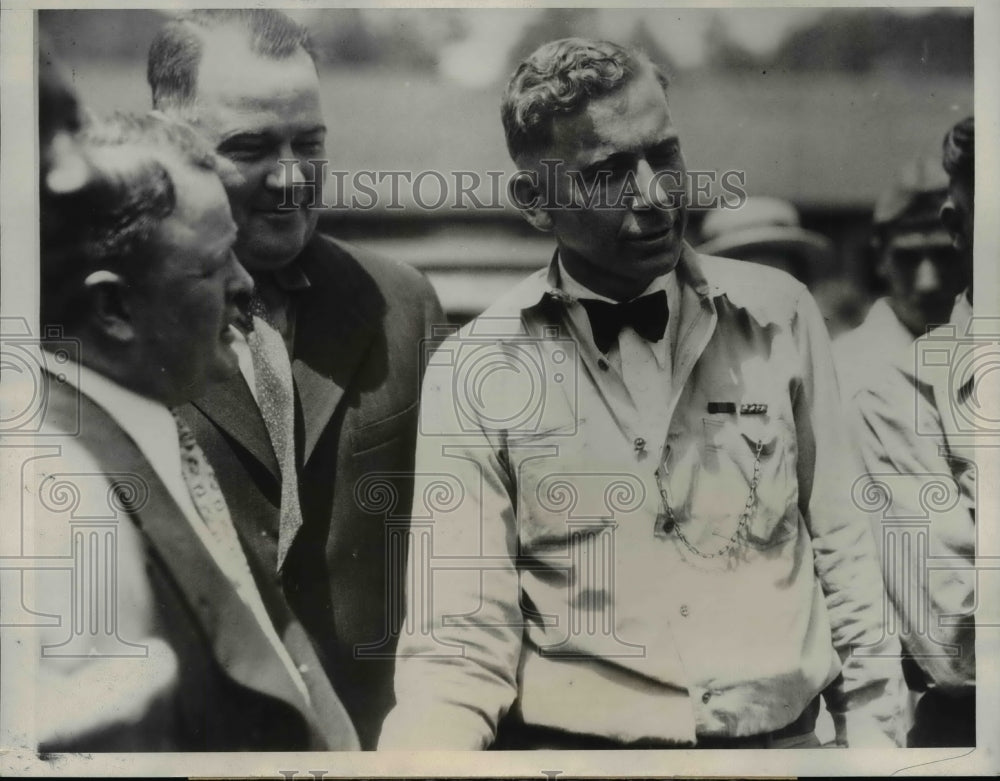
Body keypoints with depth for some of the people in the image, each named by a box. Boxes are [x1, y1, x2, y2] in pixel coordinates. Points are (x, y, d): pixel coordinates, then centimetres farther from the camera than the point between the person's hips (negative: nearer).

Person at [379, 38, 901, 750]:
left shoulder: (778, 315, -5)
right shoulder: (473, 372, -10)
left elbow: (839, 541, 4)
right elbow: (461, 643, -11)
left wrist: (871, 723, 4)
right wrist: (416, 750, -28)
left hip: (781, 736, 2)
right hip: (571, 741, -2)